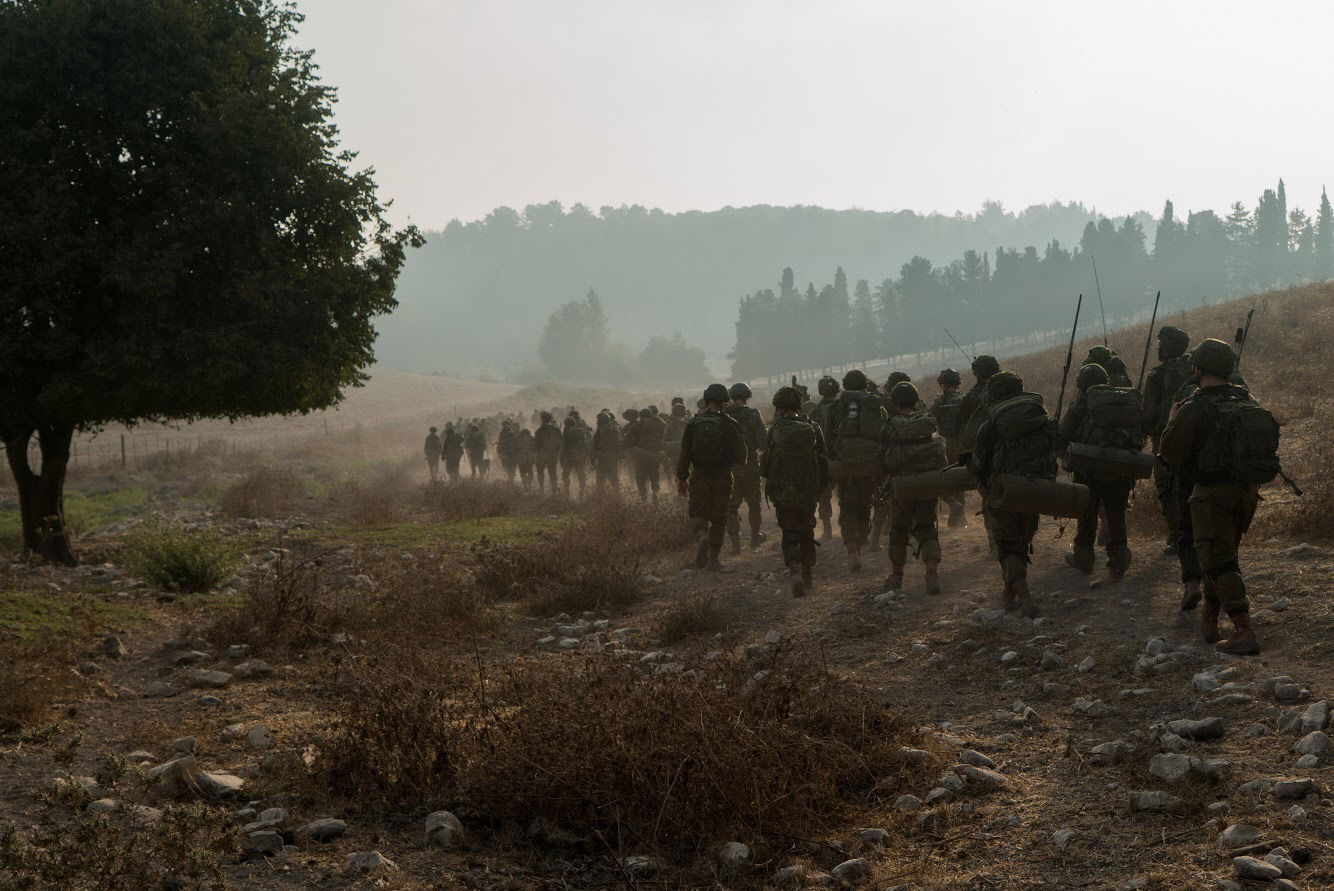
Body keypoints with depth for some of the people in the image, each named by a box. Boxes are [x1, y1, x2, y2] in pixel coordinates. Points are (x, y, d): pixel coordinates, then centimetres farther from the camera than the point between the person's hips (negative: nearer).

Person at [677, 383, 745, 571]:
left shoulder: (694, 423, -2)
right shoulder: (729, 424, -6)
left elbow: (684, 454, 1)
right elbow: (741, 455, -7)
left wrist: (681, 478, 9)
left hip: (699, 476, 0)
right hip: (722, 477, 0)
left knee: (697, 513, 9)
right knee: (718, 518, 9)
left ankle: (701, 536, -23)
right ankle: (712, 559, 11)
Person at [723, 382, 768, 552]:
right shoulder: (753, 415, -10)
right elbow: (763, 443, -13)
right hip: (749, 466, -1)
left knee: (731, 505, 6)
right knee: (753, 502, 17)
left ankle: (735, 541, -1)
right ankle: (755, 537, 30)